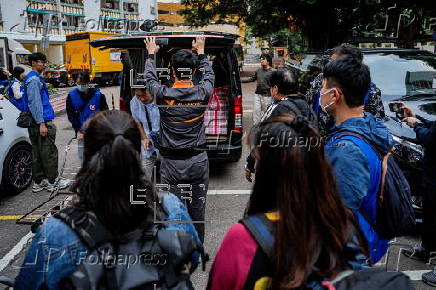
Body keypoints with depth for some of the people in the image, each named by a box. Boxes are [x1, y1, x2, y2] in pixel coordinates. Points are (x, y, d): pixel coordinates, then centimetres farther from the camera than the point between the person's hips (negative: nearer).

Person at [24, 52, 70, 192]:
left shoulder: (37, 78, 20)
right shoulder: (34, 79, -12)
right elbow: (34, 103, -19)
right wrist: (42, 123, -22)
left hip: (37, 123, 10)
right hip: (41, 122, -10)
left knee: (37, 154, 12)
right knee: (49, 153, -2)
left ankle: (38, 182, 19)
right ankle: (52, 181, 6)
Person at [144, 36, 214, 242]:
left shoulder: (163, 95, -11)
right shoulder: (202, 93, -7)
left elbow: (150, 78, 12)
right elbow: (209, 75, 17)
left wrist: (151, 54, 29)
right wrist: (200, 52, 31)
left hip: (171, 162, -2)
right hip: (198, 160, 2)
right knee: (197, 208, 13)